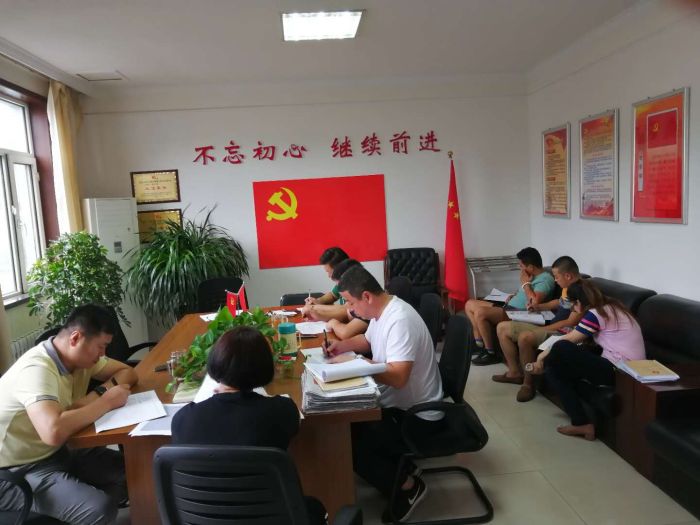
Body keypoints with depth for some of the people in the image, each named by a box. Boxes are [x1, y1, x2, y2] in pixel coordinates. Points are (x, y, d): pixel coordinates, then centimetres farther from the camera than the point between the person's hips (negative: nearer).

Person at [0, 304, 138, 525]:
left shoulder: (78, 356, -3)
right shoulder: (36, 369, -28)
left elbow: (128, 373, 6)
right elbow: (54, 432, -43)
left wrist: (98, 394, -14)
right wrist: (106, 402, -28)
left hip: (57, 452, 8)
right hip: (18, 472, -8)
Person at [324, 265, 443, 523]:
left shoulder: (400, 320, -29)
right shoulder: (381, 311, 2)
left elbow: (398, 378, -35)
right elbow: (368, 340, 22)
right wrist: (343, 345, 3)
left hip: (417, 415, -10)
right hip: (396, 403, 10)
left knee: (349, 444, -14)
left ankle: (408, 486, 6)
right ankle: (399, 463, 18)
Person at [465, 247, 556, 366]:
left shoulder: (546, 279, -14)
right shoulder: (532, 275, 15)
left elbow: (534, 302, -28)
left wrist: (525, 283, -15)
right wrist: (514, 296, 10)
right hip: (509, 308, 11)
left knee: (480, 313, -30)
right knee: (470, 304, 5)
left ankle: (490, 353, -14)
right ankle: (480, 345, 2)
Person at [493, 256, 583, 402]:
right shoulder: (567, 287, 11)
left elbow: (571, 323, -22)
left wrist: (543, 329, -17)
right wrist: (540, 307, 15)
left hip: (562, 333, -10)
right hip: (549, 326, 11)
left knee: (525, 337, -38)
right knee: (502, 327, 5)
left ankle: (528, 382, -17)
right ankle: (515, 372, 11)